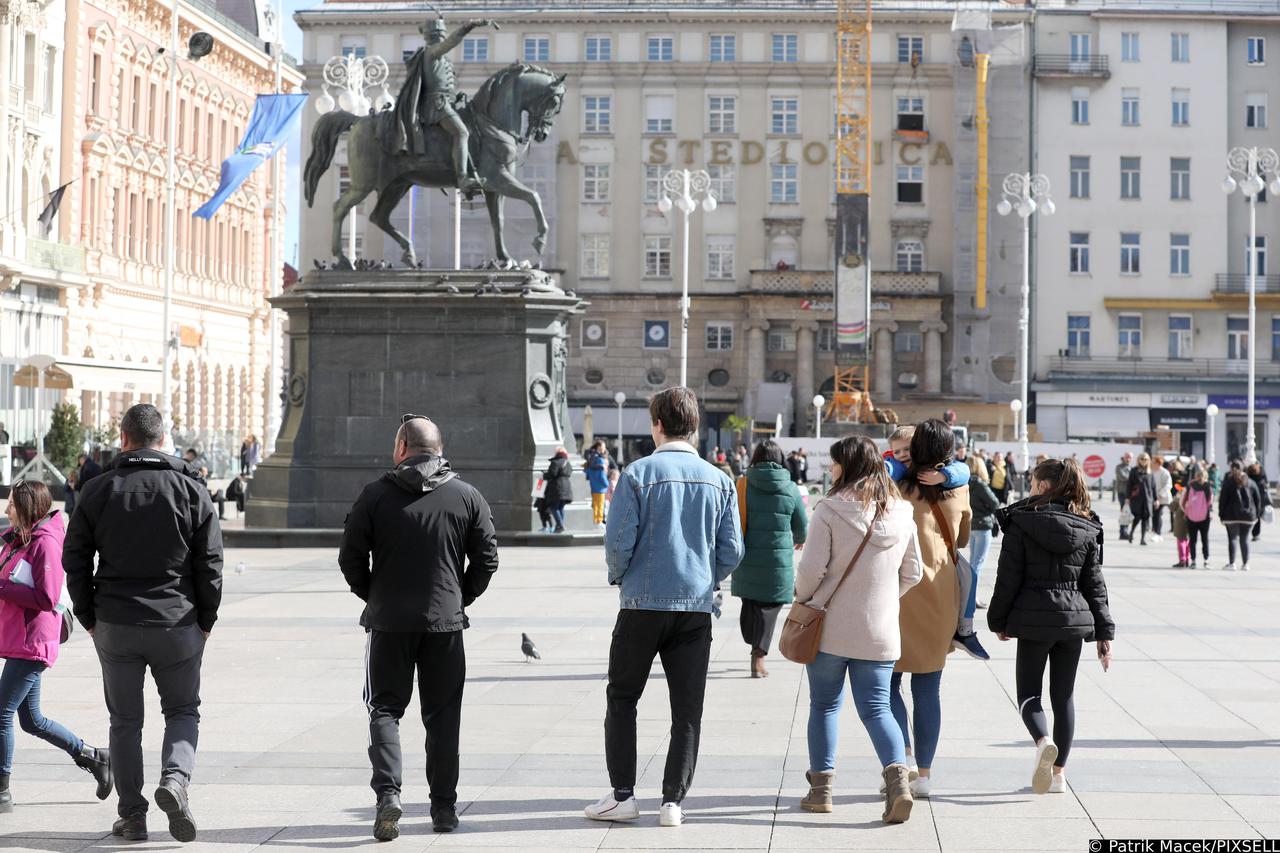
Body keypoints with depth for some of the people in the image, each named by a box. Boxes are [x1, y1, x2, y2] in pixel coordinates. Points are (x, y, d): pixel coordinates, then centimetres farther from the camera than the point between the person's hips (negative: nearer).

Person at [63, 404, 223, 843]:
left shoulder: (98, 490, 0)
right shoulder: (191, 489, -2)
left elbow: (75, 560, 1)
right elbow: (211, 563, -3)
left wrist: (89, 619, 10)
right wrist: (205, 622, 6)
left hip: (115, 626, 1)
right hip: (178, 625, 0)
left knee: (125, 721, 11)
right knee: (183, 710, 14)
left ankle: (132, 815, 11)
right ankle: (175, 778, -11)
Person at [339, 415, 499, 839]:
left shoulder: (376, 494, -3)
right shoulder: (467, 497, 2)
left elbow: (350, 557, -2)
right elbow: (486, 560, 2)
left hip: (389, 621, -1)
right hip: (445, 621, 1)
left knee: (385, 708, 8)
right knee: (442, 714, 11)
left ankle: (388, 792, -11)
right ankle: (444, 807, 13)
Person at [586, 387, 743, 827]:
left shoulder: (638, 474, -9)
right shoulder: (719, 480, 3)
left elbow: (618, 542, -11)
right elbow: (732, 551, 2)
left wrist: (619, 577, 8)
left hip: (643, 604, -3)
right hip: (697, 609, 3)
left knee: (621, 699, 12)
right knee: (687, 709, 8)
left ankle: (622, 795, 9)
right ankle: (673, 802, 6)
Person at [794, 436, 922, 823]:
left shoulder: (831, 510, -13)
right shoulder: (901, 514, 2)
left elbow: (811, 568, -13)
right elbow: (912, 574, 10)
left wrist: (802, 598, 6)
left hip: (830, 628, -3)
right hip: (880, 631, 3)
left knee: (824, 705, 11)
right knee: (876, 707, 7)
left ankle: (821, 787, 15)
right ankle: (897, 773, -15)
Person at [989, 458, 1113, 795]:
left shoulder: (1022, 521, -7)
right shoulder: (1087, 527, 5)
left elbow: (1009, 577, -6)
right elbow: (1094, 582, 6)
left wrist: (999, 621, 5)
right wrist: (1104, 631, 9)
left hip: (1034, 618, -4)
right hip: (1075, 618, 4)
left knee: (1028, 690, 6)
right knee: (1064, 695, 12)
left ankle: (1043, 741, -24)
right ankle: (1058, 772, 13)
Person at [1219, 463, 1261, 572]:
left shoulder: (1228, 482, -3)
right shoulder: (1251, 483, 8)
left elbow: (1222, 499, -5)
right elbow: (1258, 499, 9)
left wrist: (1221, 515, -1)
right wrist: (1257, 514, 14)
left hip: (1232, 515, -3)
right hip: (1248, 515, 3)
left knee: (1232, 538, 1)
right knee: (1245, 538, 9)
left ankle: (1231, 563, -2)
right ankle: (1245, 564, 8)